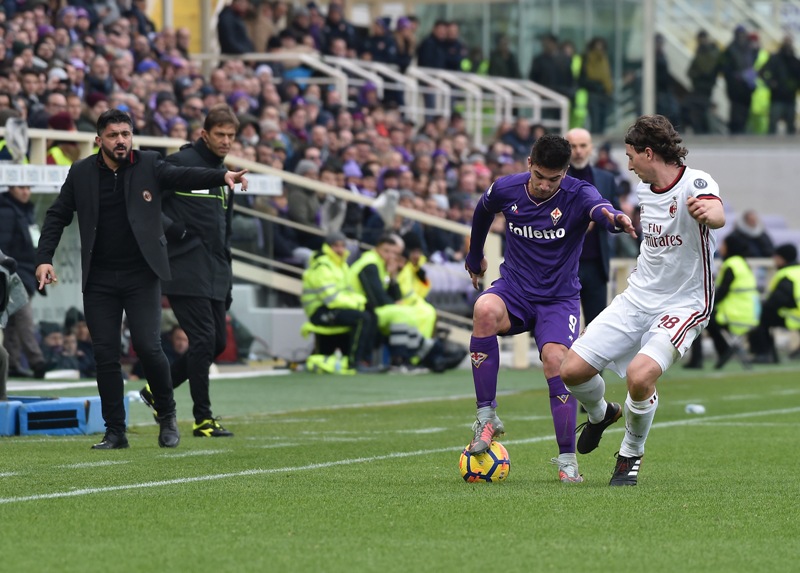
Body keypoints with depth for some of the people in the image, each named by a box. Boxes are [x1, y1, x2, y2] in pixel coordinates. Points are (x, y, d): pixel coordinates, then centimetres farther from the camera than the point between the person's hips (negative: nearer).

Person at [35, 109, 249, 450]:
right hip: (99, 280, 2)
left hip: (141, 276, -2)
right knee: (105, 355, 1)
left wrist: (223, 176, -34)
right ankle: (115, 432, 9)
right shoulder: (81, 172, 3)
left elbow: (184, 177, -15)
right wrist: (44, 259, -3)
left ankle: (167, 417, 11)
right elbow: (57, 216, 8)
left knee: (147, 346, -10)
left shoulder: (148, 165, -1)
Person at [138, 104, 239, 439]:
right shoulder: (180, 163, -6)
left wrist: (227, 279, 22)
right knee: (203, 340, -11)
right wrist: (173, 230, -21)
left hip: (214, 275, 8)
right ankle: (203, 419, -3)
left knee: (218, 342, 8)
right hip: (186, 271, -8)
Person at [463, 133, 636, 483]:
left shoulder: (576, 194, -16)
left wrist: (614, 218, -66)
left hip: (559, 298, -2)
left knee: (555, 359, -26)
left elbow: (598, 207, -41)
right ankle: (486, 416, -25)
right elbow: (483, 211, 19)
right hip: (514, 290, 2)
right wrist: (475, 256, 32)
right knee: (485, 310, -33)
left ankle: (567, 458, -10)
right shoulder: (505, 190, -6)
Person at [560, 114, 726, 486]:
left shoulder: (696, 183, -18)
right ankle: (601, 414, 33)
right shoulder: (645, 188, 6)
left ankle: (631, 455, -3)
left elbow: (717, 215, -43)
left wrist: (707, 212, -64)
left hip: (685, 304, -7)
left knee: (640, 375, -31)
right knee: (571, 371, -3)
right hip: (637, 298, 7)